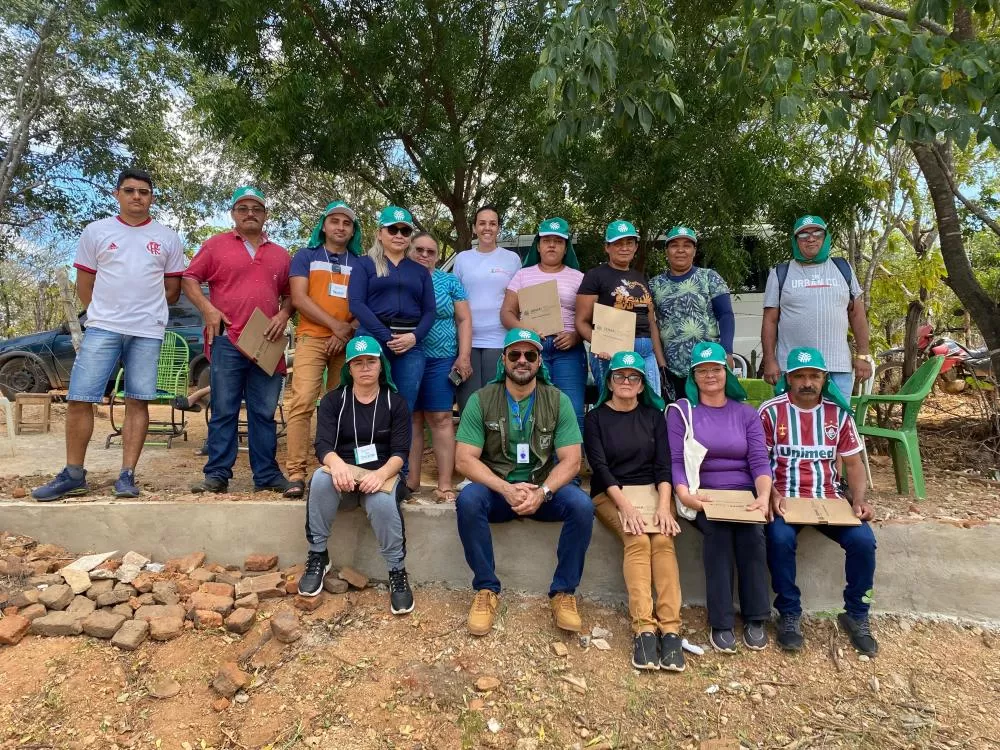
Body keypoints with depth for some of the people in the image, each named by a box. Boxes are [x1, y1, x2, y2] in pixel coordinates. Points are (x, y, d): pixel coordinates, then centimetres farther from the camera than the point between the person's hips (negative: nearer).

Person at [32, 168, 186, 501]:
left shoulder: (167, 238, 9)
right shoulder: (95, 231, 8)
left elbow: (173, 291, 12)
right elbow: (84, 285, 10)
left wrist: (144, 308, 8)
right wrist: (106, 312, 7)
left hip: (148, 332, 0)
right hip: (102, 327, 1)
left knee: (138, 402, 1)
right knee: (79, 399, -3)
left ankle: (127, 475, 6)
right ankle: (73, 474, 10)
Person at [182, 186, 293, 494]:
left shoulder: (280, 255, 16)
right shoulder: (216, 244, 8)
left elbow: (290, 293, 19)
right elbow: (190, 279, 7)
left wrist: (284, 314, -1)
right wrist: (207, 309, -8)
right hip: (228, 341, -2)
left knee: (264, 412, 6)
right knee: (224, 411, 2)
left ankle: (267, 474, 12)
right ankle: (217, 474, 8)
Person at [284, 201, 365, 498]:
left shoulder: (361, 263, 15)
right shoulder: (306, 256, 10)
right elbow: (299, 298, -2)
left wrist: (346, 332, -8)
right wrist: (335, 325, -9)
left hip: (348, 343, 2)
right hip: (312, 338, -2)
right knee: (303, 402, -14)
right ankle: (296, 473, -13)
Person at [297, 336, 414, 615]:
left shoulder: (395, 403, 4)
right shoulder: (333, 401, 6)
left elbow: (400, 452, -5)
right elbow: (323, 444, -8)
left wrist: (381, 474, -27)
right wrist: (337, 464, -33)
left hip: (382, 475, -1)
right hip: (343, 476, 1)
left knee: (382, 503, -36)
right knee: (321, 478, -33)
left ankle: (397, 572, -15)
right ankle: (318, 556, -16)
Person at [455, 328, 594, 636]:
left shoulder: (558, 401, -3)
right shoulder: (481, 400, -6)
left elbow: (571, 460, -7)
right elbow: (464, 459, -11)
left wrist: (543, 492, -26)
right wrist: (506, 489, -26)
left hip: (544, 487, 1)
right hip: (496, 488, 0)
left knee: (582, 505, -28)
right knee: (468, 500, -32)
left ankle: (563, 591, -8)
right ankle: (487, 589, -13)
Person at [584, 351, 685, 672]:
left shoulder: (654, 416, 12)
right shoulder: (596, 418, 5)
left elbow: (663, 465, 3)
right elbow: (600, 466, -6)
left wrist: (663, 506, -15)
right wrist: (625, 505, -21)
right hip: (610, 495, -2)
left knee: (663, 541, -26)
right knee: (637, 541, -29)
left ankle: (670, 628, -31)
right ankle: (644, 628, -33)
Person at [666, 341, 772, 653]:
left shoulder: (746, 413, 13)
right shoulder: (681, 410, 5)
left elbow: (759, 461, 2)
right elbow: (675, 461, -4)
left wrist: (764, 495, -18)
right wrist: (684, 494, -23)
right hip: (703, 495, -2)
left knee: (751, 532, -29)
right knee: (718, 531, -32)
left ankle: (755, 618, -14)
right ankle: (721, 622, -23)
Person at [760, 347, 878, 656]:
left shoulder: (838, 413, 8)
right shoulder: (771, 411, -2)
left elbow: (853, 463, 10)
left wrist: (859, 500, -7)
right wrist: (772, 495, -19)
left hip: (830, 498, 3)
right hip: (786, 498, -3)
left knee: (863, 540, -22)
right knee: (781, 538, -32)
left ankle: (856, 615, 2)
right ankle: (789, 614, -10)